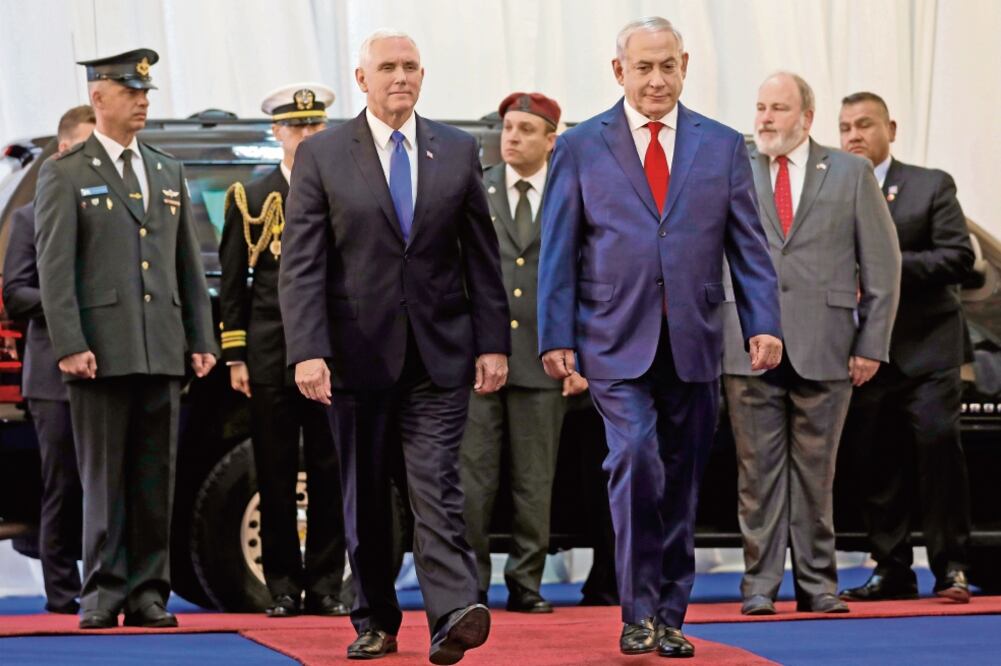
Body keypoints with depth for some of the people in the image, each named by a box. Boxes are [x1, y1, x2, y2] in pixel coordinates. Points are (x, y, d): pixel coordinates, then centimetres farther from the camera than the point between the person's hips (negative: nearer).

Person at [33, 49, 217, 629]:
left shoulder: (169, 173, 17)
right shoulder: (66, 175, 1)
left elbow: (189, 263, 17)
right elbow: (54, 268, -6)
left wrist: (202, 339, 10)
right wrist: (69, 345, -15)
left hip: (162, 351, 5)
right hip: (102, 351, -5)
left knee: (157, 478, 4)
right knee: (104, 478, -1)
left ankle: (148, 592, 9)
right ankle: (103, 592, 3)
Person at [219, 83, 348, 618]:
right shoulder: (250, 199, 9)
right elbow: (232, 286, 8)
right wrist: (235, 357, 1)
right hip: (271, 354, 0)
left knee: (330, 474, 1)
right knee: (276, 477, 2)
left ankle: (326, 587, 7)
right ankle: (283, 587, 8)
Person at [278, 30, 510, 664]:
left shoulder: (458, 151, 7)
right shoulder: (322, 155, 1)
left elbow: (482, 254, 9)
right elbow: (302, 264, -4)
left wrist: (493, 342, 2)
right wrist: (307, 351, -14)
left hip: (440, 351, 0)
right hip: (359, 351, 0)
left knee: (437, 482, -11)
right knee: (365, 493, 8)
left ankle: (453, 613, -20)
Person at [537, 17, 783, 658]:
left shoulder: (723, 146, 9)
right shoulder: (580, 148, 4)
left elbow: (749, 245, 8)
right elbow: (558, 253, 3)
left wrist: (764, 324, -4)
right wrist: (555, 338, -4)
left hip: (693, 345, 2)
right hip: (618, 342, -2)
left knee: (681, 483, 7)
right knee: (635, 458, -20)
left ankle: (668, 617, 17)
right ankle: (639, 611, -11)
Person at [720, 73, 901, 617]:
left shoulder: (851, 174, 7)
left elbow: (882, 263, 7)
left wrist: (872, 343, 0)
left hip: (823, 348, 0)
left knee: (816, 472, 4)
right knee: (758, 470, 1)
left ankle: (817, 583, 11)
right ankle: (760, 583, 6)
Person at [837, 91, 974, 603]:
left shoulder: (931, 186, 4)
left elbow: (959, 256, -6)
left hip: (924, 345, -3)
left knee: (937, 438, -14)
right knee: (878, 460, 4)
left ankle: (950, 565, -7)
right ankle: (892, 570, 11)